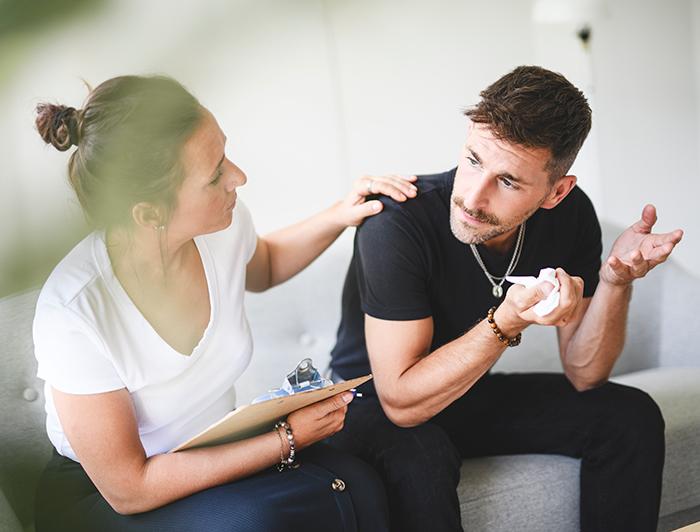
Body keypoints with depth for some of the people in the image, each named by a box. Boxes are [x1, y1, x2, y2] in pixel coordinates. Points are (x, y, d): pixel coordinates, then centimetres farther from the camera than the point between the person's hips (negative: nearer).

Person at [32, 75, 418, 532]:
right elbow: (128, 490, -22)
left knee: (357, 489, -24)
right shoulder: (75, 312, -31)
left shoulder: (223, 225, -13)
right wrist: (289, 439, -22)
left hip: (215, 453, 5)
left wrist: (340, 217, -3)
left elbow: (264, 266, 15)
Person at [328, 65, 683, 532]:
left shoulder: (569, 215, -14)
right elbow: (401, 402, -30)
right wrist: (507, 323, -41)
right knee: (421, 459, -38)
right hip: (376, 407, -5)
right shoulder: (397, 226, -31)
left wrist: (615, 279, -25)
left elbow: (583, 375, -8)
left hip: (473, 397, 5)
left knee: (632, 417, -10)